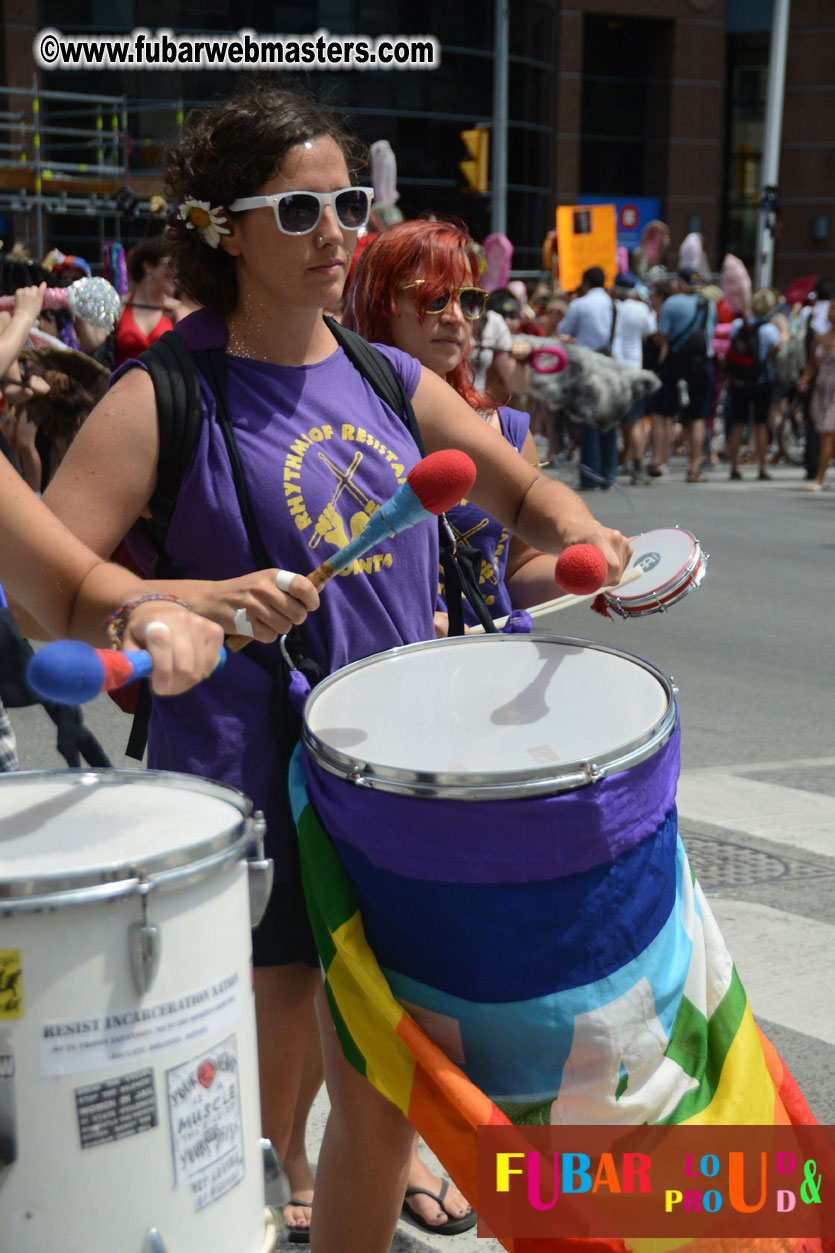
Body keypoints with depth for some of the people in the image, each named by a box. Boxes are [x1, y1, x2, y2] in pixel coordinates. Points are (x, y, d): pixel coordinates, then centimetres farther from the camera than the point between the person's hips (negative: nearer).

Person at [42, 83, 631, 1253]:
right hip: (248, 791, -5)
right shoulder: (165, 398, -9)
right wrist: (198, 599, -30)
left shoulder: (390, 381, 8)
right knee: (249, 1109, 5)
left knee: (388, 1086, 14)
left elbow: (519, 487, 19)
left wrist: (579, 536, -2)